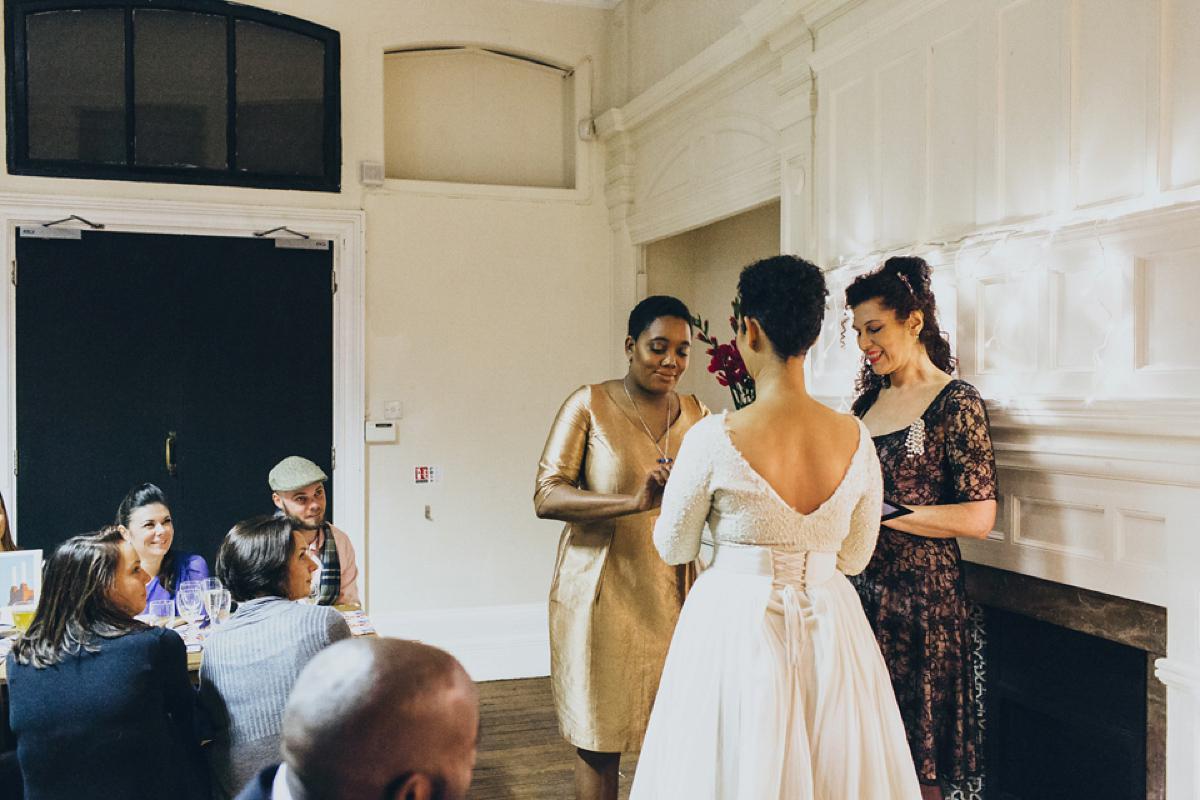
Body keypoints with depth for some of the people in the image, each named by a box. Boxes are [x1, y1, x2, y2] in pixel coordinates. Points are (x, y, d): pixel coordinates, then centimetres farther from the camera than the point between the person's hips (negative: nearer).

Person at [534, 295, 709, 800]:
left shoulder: (696, 414, 10)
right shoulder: (589, 405, -4)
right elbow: (546, 497, -13)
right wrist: (634, 501, -28)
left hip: (675, 595, 4)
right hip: (603, 594, -3)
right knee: (599, 744, 4)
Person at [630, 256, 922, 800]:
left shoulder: (714, 438, -18)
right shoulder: (855, 437, -7)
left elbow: (673, 549, -3)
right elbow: (855, 557, 5)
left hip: (735, 627, -3)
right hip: (830, 628, 4)